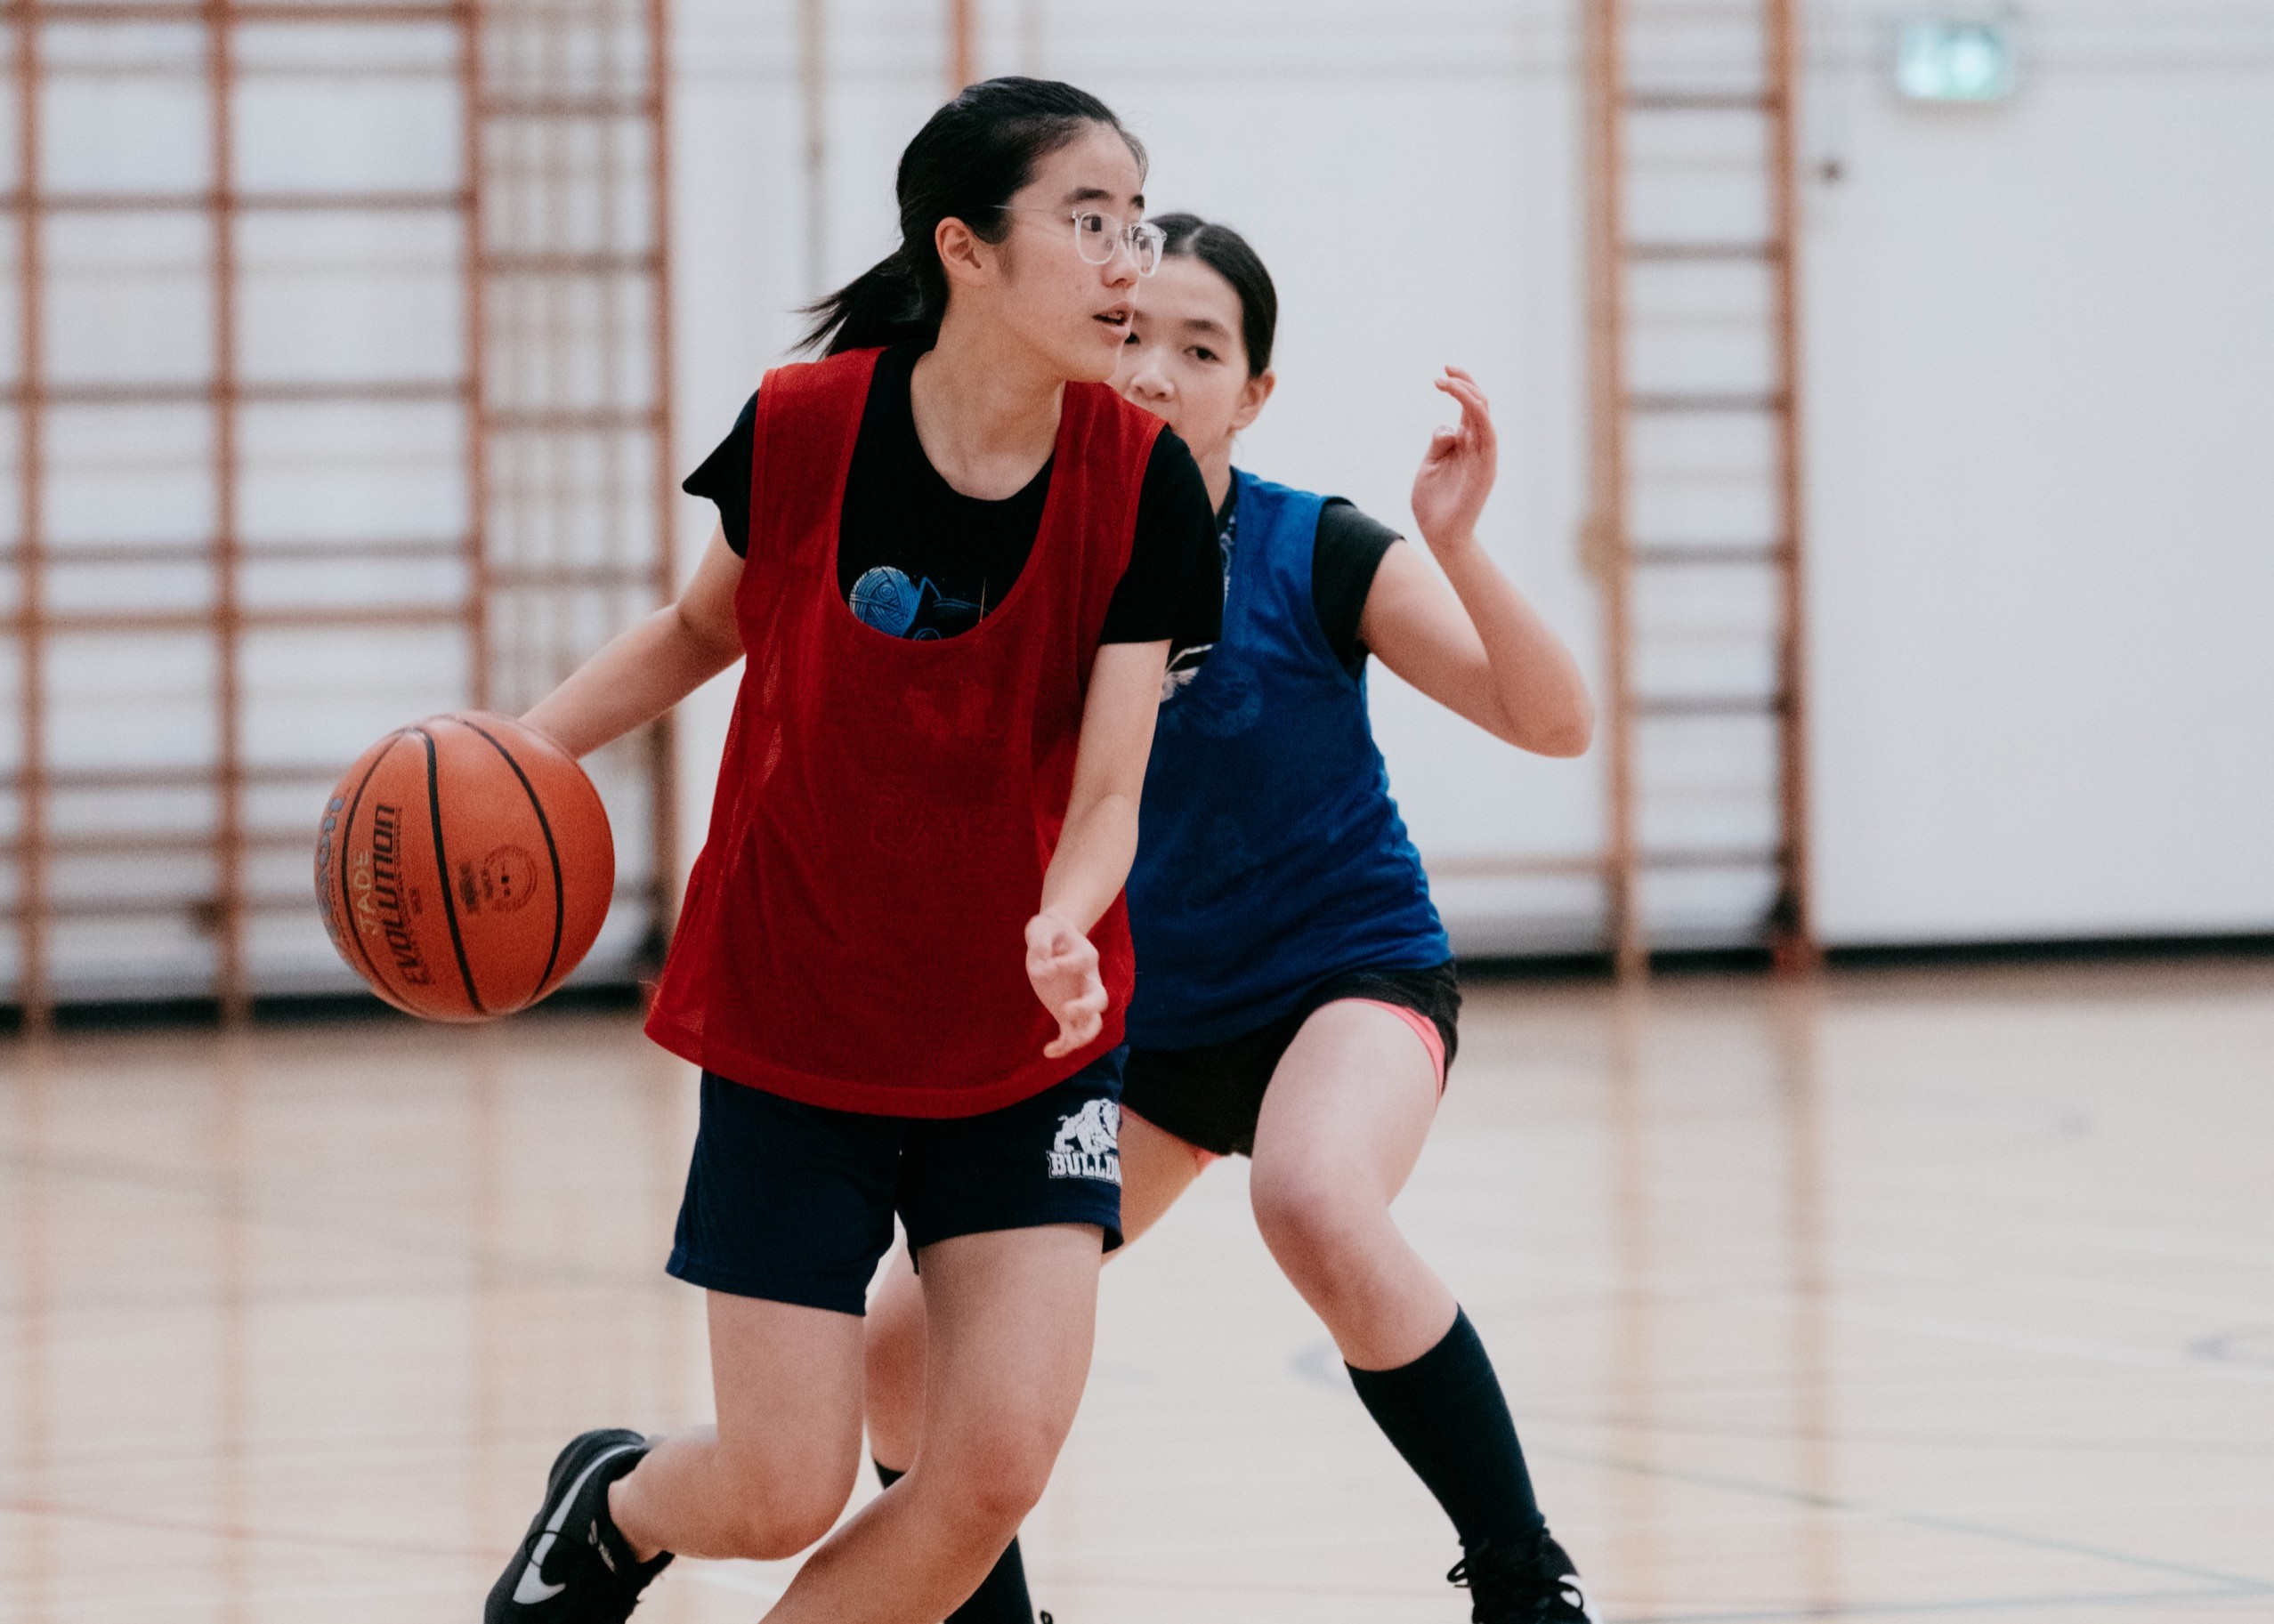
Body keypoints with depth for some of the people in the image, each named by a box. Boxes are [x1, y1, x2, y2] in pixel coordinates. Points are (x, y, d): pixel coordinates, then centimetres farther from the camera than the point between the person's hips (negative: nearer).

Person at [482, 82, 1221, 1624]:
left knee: (997, 1467, -12)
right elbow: (705, 627, 7)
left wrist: (1062, 927, -36)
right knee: (782, 1498, -1)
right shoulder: (803, 428, -15)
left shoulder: (1141, 480, -13)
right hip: (796, 1032, -1)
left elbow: (1106, 797, -14)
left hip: (1031, 1047, 1)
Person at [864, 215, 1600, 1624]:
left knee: (1315, 1201, -38)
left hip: (1352, 975, -4)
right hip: (1140, 1015, 4)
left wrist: (1457, 548, -33)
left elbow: (1556, 722, -19)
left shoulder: (1315, 554, -15)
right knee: (904, 1350, -3)